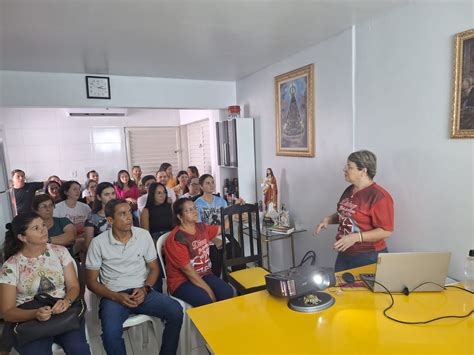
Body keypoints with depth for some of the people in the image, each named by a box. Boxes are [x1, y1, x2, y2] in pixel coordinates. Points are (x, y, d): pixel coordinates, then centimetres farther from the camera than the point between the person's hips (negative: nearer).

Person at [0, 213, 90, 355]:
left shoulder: (60, 251, 0)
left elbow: (73, 286, 1)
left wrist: (67, 301, -22)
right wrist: (35, 313, -25)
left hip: (62, 311, 1)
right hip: (27, 319, 0)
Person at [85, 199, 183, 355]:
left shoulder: (144, 235, 0)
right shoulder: (98, 243, -5)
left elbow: (154, 268, 7)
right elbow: (91, 282, 0)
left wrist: (145, 288, -12)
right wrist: (116, 296, -15)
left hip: (141, 291, 2)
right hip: (113, 296, -2)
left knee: (176, 311, -21)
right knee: (111, 333, -32)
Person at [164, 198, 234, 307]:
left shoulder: (201, 228, 2)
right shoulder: (176, 238, -18)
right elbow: (187, 270, -19)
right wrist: (209, 291, -18)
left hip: (204, 275, 6)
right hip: (182, 281, -5)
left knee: (227, 293, -22)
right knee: (206, 301, -32)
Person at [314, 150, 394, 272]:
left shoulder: (379, 196, -19)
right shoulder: (349, 190, 6)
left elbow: (386, 231, -19)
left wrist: (356, 237, -27)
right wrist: (328, 219, 1)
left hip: (368, 258, -8)